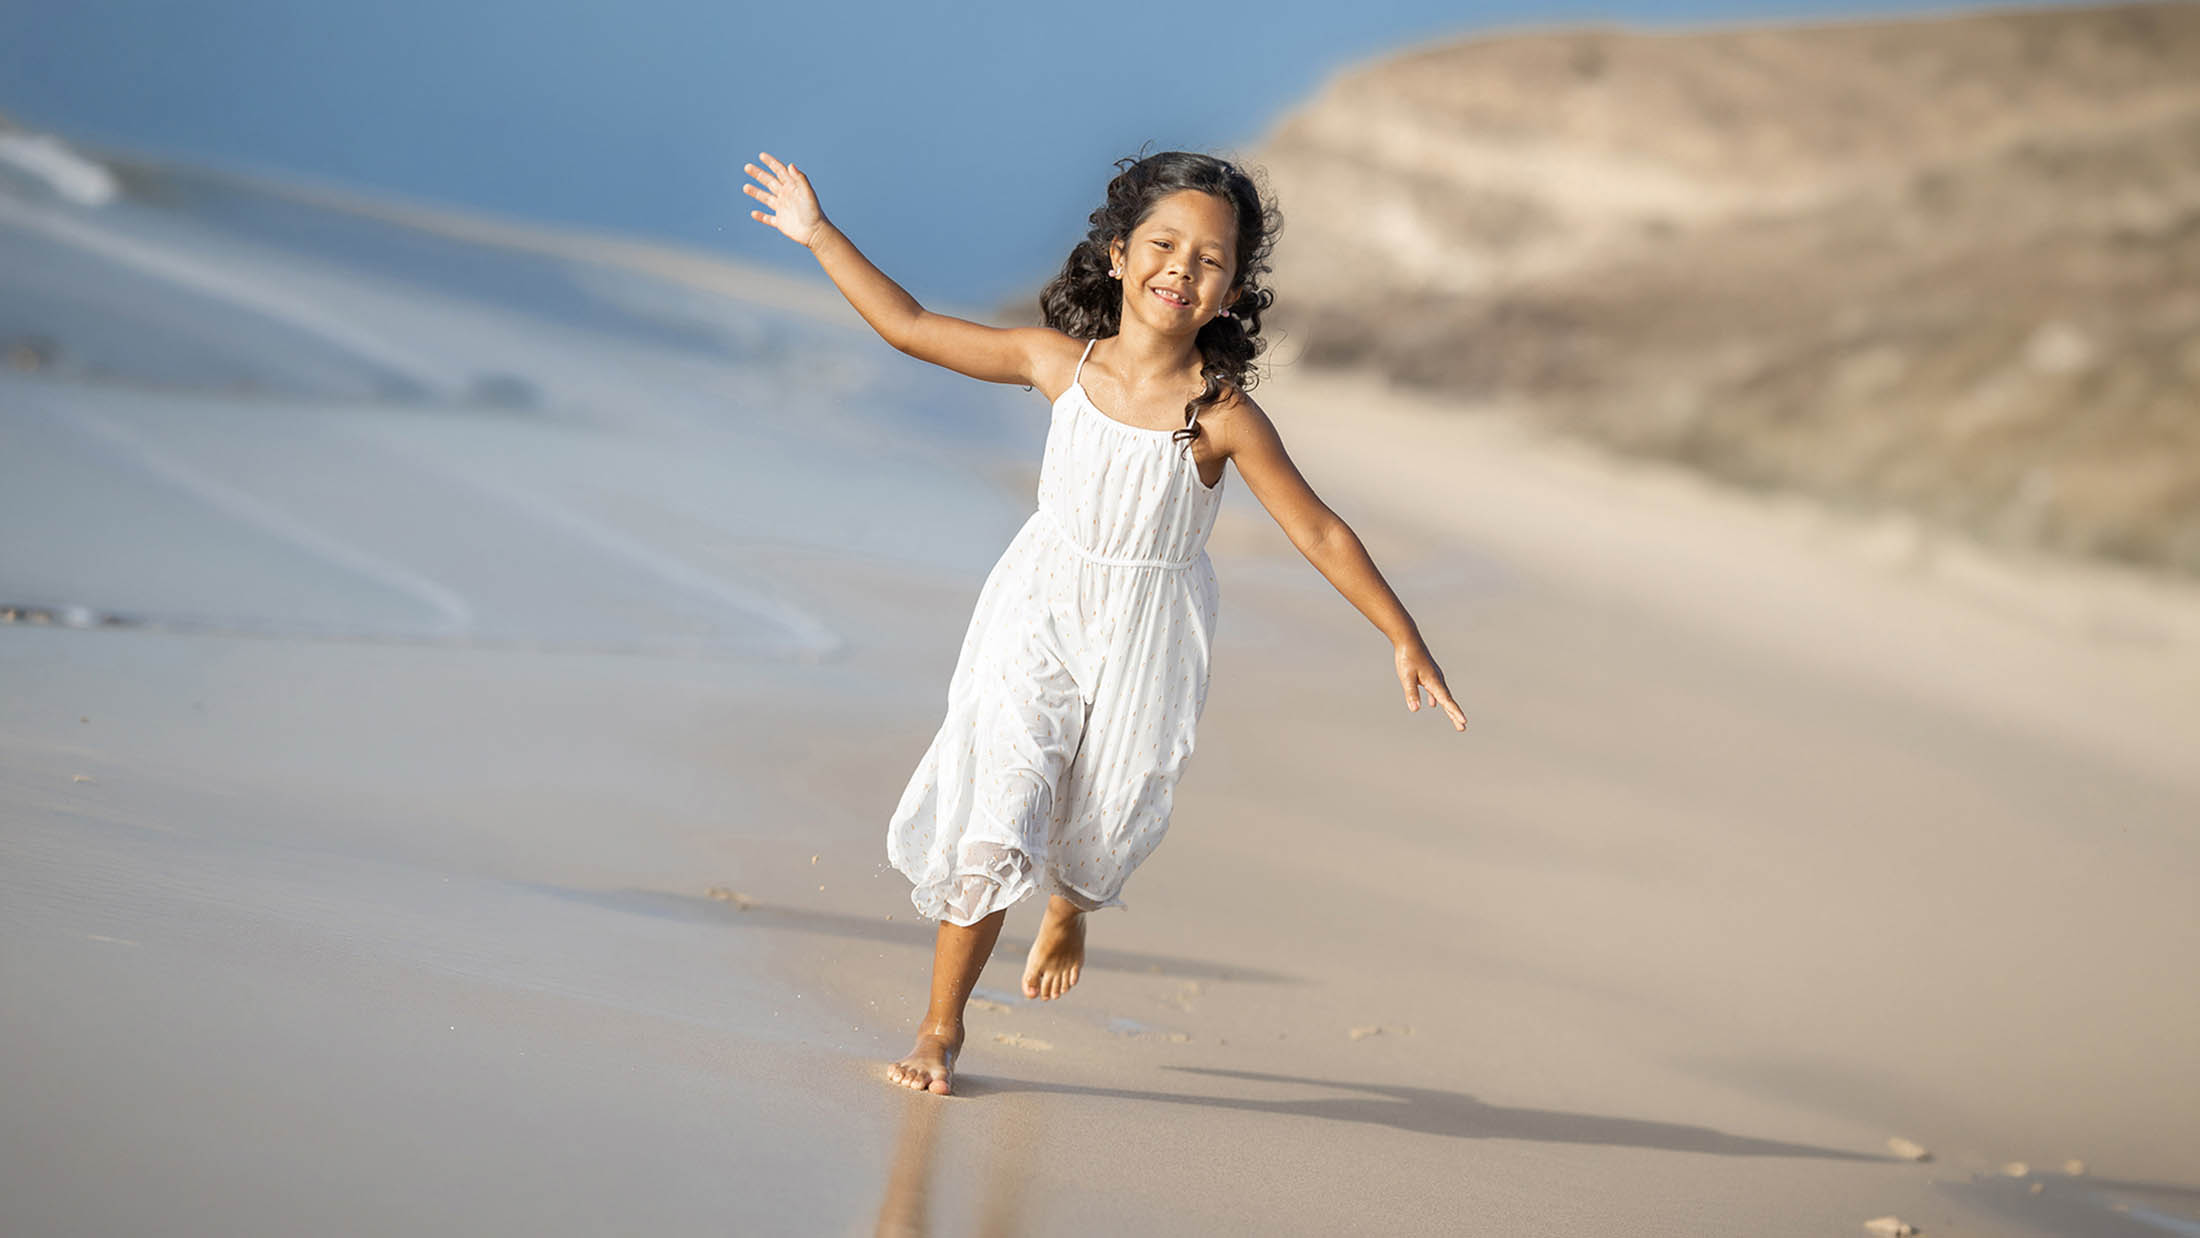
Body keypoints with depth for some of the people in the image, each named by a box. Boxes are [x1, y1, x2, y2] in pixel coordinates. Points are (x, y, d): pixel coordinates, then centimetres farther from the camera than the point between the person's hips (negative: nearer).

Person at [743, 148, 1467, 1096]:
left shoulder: (1222, 415, -17)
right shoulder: (1060, 361, -10)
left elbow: (1319, 533, -12)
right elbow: (911, 328, 0)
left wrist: (1405, 640, -11)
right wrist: (820, 236, 1)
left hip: (1145, 638, -1)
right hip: (1041, 613, 1)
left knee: (1100, 824, 13)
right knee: (994, 813, -7)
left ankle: (1068, 910, 53)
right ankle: (941, 1027, 10)